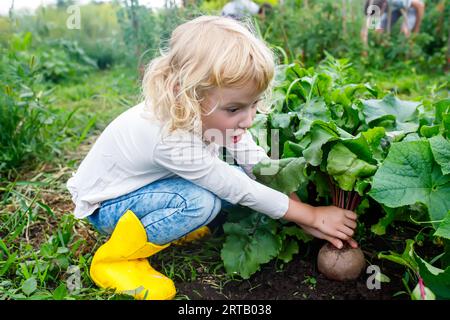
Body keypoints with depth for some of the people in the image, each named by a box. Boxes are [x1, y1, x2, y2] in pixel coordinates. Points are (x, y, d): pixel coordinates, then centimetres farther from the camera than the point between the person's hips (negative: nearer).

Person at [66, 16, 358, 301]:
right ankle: (113, 260, -11)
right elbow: (242, 192, -31)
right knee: (201, 202, -33)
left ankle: (171, 225, 9)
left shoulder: (212, 113, -20)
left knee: (240, 177, -10)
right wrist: (313, 215, -21)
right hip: (106, 205, -6)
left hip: (148, 184, 7)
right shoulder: (173, 141, -39)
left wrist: (305, 218, -17)